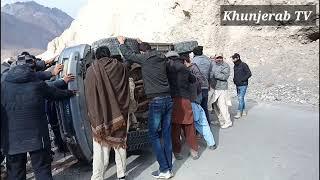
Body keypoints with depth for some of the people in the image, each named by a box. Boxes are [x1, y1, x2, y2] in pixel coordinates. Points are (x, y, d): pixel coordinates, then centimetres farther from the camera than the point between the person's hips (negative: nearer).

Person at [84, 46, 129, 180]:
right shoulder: (121, 68, 1)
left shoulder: (92, 70, -5)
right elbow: (126, 93, 8)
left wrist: (93, 117, 3)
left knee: (100, 147, 4)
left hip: (101, 116, -2)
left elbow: (89, 96, -4)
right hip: (119, 115, 2)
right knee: (120, 144, 14)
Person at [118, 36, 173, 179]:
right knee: (166, 134, 10)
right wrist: (143, 44, 45)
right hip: (168, 99, 6)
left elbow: (128, 55, 9)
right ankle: (169, 168, 18)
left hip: (156, 101, -6)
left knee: (154, 135, 5)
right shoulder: (161, 58, 12)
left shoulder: (144, 58, -4)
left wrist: (121, 42, 27)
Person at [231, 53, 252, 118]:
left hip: (243, 85, -8)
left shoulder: (243, 65, -12)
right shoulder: (235, 66, 10)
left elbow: (249, 74, -15)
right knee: (240, 98, 13)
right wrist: (234, 79, 4)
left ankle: (239, 113, -3)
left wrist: (242, 80, -18)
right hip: (237, 85, 8)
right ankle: (244, 111, 24)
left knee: (240, 98, -8)